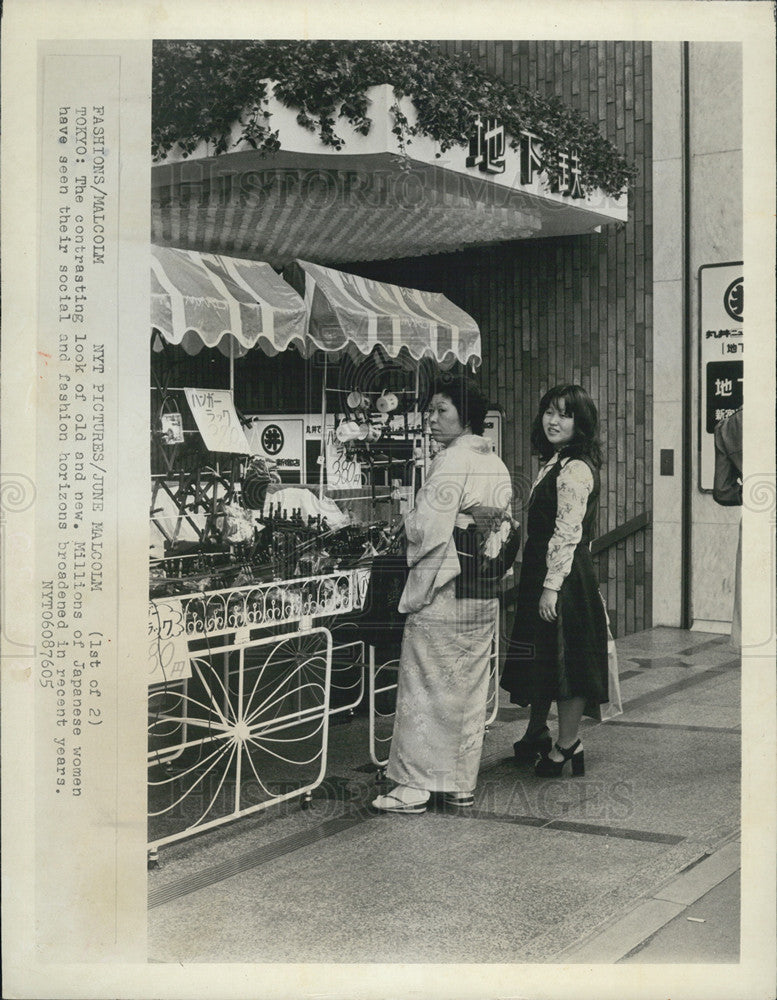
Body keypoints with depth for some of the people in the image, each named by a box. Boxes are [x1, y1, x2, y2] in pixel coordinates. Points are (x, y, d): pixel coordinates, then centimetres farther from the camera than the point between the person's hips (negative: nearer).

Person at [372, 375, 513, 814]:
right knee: (470, 692, 13)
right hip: (485, 596, 8)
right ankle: (463, 784, 20)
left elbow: (427, 531, -21)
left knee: (424, 692, 1)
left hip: (441, 594, -8)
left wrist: (408, 520, -2)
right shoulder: (498, 465, 9)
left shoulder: (451, 462, -16)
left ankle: (414, 786, 6)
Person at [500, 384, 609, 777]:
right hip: (540, 575, 10)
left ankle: (567, 745, 7)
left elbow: (567, 533, -21)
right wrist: (527, 576, 22)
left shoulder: (575, 469, -16)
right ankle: (536, 737, 29)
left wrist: (552, 586, -23)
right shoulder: (553, 464, 15)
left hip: (564, 577, -10)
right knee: (542, 657, 17)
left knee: (565, 658, -2)